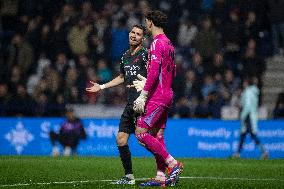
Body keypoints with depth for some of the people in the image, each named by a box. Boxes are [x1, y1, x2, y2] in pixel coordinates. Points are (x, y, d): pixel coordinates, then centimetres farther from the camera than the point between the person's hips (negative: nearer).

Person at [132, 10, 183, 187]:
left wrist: (143, 95, -21)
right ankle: (161, 176, 7)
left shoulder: (157, 43, -12)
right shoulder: (169, 43, 17)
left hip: (157, 97, -9)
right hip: (167, 95, 9)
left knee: (141, 133, -10)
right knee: (157, 136, 9)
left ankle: (173, 164, -13)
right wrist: (146, 84, 26)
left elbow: (154, 71, -21)